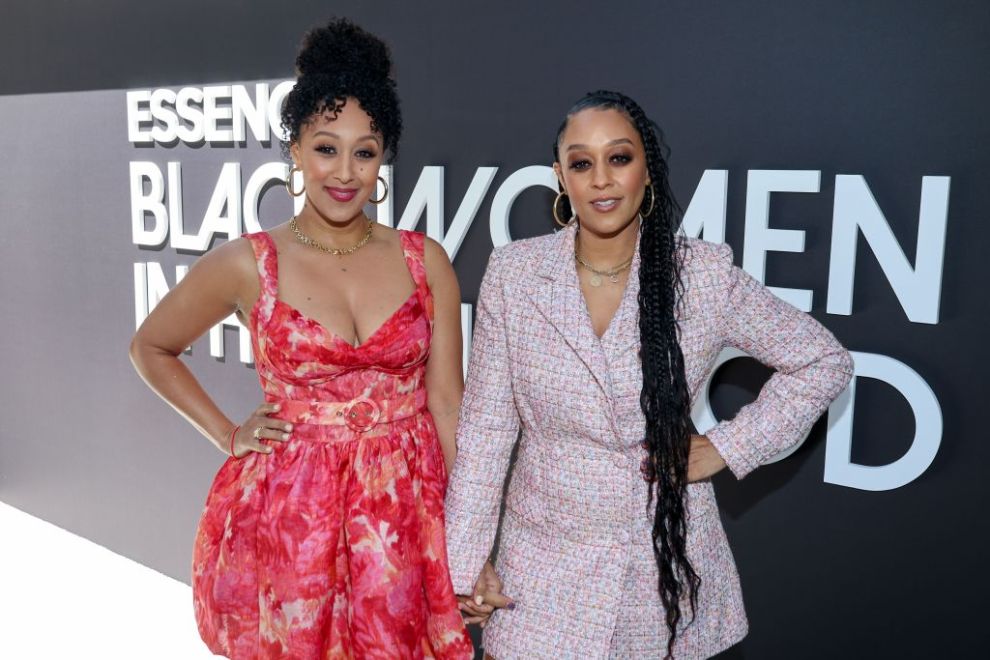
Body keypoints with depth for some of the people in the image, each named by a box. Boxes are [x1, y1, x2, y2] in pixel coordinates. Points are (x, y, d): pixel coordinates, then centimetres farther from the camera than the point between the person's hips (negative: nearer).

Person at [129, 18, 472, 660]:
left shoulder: (425, 261, -2)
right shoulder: (247, 264, -6)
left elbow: (447, 404, 0)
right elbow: (151, 348, 10)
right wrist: (228, 435, 1)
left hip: (408, 516, 1)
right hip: (287, 515, -1)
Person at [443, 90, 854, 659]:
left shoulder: (707, 274, -10)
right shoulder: (514, 271, -8)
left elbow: (825, 362, 1)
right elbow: (485, 425, -4)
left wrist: (727, 447, -6)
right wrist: (467, 559, -3)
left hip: (667, 563, 0)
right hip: (548, 561, 1)